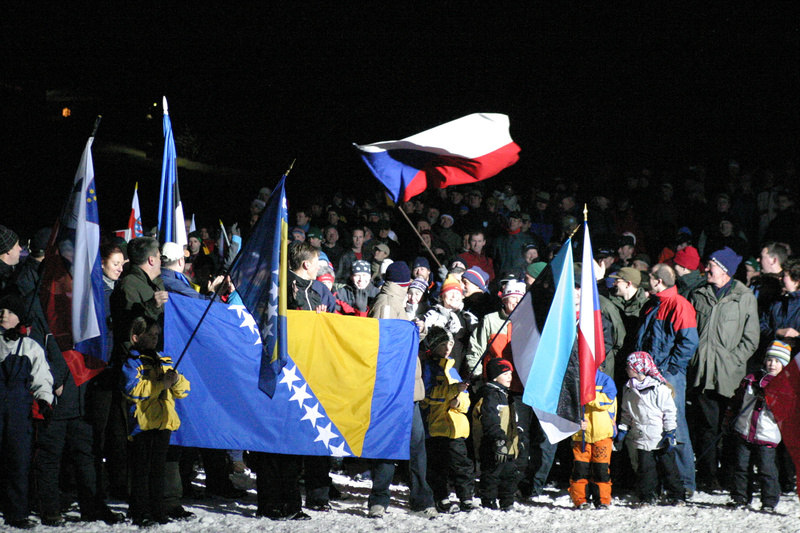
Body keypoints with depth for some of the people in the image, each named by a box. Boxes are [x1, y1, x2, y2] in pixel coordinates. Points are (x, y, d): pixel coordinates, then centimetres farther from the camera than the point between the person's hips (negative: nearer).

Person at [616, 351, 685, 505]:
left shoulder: (659, 388, -10)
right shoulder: (629, 389, 7)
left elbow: (669, 412, -7)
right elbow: (626, 413, 17)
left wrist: (670, 433, -10)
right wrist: (622, 431, 11)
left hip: (661, 439, -4)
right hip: (642, 439, 4)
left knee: (667, 466, 3)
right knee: (645, 467, 3)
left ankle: (676, 495, 12)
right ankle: (647, 497, 12)